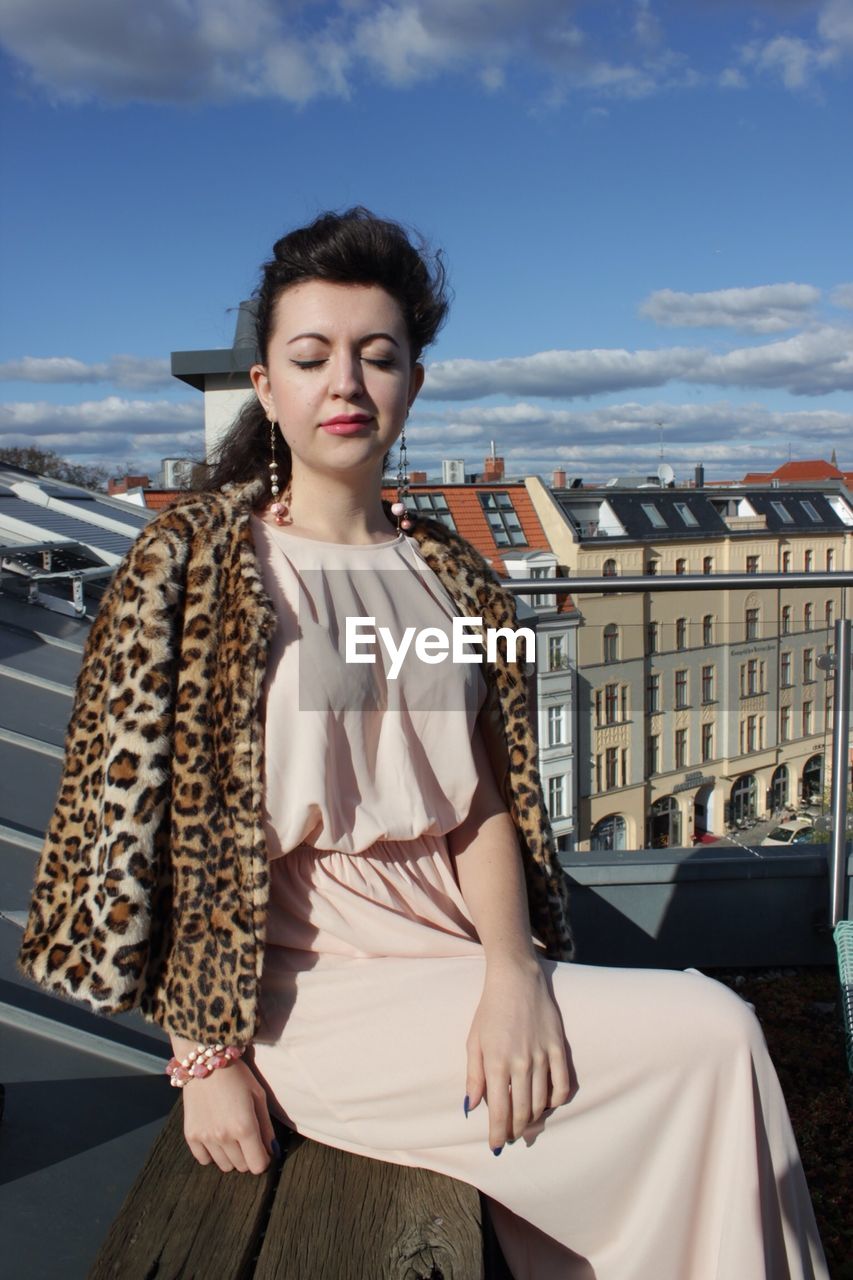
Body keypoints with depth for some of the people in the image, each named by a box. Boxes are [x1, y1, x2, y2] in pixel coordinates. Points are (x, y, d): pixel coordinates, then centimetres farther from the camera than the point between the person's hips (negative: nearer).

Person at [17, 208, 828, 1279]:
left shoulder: (447, 571, 9)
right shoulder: (196, 562, -4)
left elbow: (481, 800, 4)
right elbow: (150, 822, -7)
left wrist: (513, 970, -13)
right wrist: (208, 1056, -10)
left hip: (456, 947, 5)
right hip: (306, 980, -5)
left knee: (715, 1035, -19)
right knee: (712, 1038, -18)